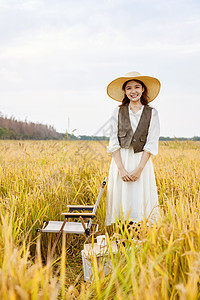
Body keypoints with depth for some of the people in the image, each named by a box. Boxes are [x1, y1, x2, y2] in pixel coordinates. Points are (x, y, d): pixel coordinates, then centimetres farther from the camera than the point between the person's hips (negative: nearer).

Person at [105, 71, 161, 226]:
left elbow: (151, 144, -2)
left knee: (140, 205, -4)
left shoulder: (152, 113, 3)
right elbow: (114, 143, 1)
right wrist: (121, 169, -10)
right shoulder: (118, 112, 6)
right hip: (120, 161, 1)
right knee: (121, 202, 0)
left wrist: (139, 169, -11)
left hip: (142, 161, -1)